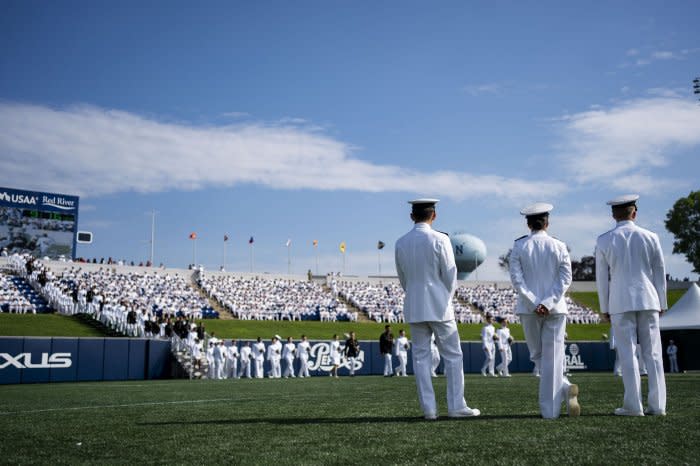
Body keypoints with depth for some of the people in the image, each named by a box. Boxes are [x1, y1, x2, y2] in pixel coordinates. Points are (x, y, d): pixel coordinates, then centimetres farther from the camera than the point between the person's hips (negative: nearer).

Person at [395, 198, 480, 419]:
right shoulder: (440, 240, -10)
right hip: (439, 306, -4)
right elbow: (450, 275, -6)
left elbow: (402, 278, 10)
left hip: (414, 309, 4)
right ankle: (456, 406, 5)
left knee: (421, 357, 7)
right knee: (453, 355, 5)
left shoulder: (401, 243, 3)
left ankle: (429, 408, 6)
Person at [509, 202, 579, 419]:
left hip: (529, 310, 0)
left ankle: (564, 388, 3)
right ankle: (550, 408, -3)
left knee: (538, 355, 14)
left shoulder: (519, 247, -1)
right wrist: (547, 303, -10)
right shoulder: (559, 246, 2)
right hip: (555, 309, 1)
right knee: (553, 358, 3)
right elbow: (565, 279, -5)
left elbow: (516, 279, -9)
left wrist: (535, 304, -9)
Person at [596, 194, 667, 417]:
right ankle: (657, 405, 6)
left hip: (620, 303, -1)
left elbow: (601, 277, 2)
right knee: (652, 353, 5)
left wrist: (604, 307, 9)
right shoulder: (650, 237, 3)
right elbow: (660, 273, 7)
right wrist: (661, 303, 15)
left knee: (628, 354, 0)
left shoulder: (604, 241, 0)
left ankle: (633, 406, -1)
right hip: (648, 300, 2)